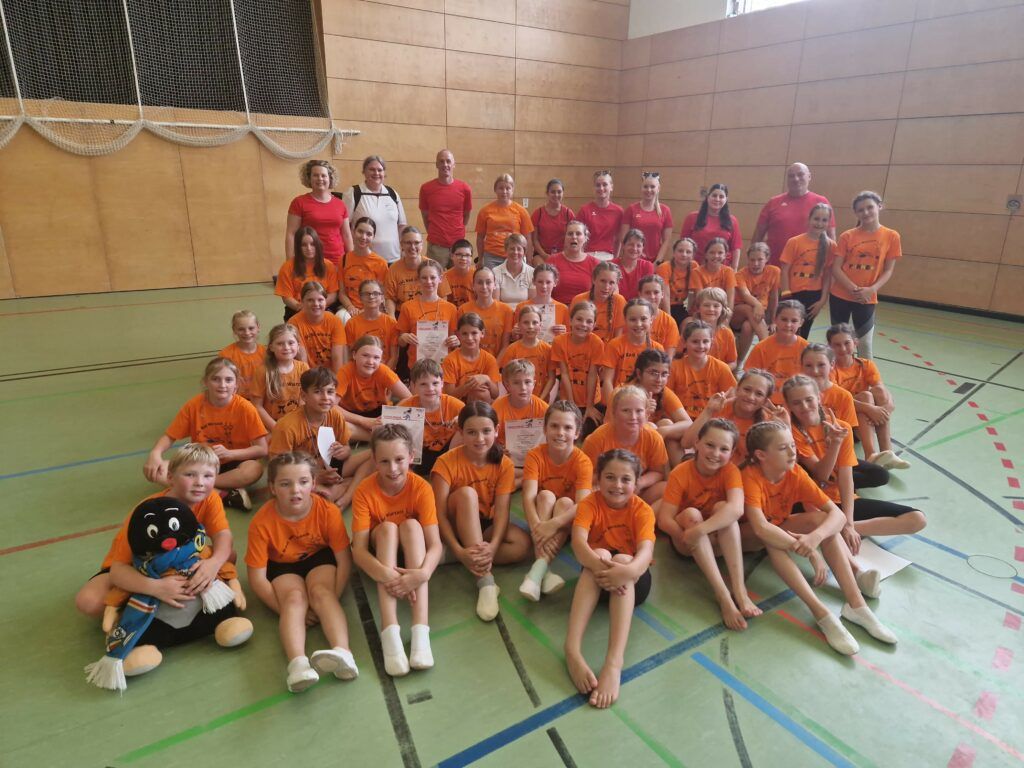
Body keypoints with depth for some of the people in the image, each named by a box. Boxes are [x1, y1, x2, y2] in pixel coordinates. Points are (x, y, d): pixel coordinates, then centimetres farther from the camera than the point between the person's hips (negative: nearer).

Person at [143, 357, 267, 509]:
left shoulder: (245, 408, -15)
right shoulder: (193, 405, -8)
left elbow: (262, 449, -15)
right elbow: (168, 436, -1)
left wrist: (229, 453, -27)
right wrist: (155, 453, -22)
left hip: (232, 466, -3)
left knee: (255, 468, -36)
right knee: (152, 469, -21)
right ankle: (226, 494, -25)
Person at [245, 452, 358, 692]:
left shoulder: (328, 511, -26)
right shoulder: (262, 522, -26)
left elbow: (344, 560, -17)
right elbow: (257, 577, -19)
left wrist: (329, 602, -24)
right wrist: (285, 610, -23)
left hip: (320, 558, 0)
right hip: (283, 565, 0)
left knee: (320, 591, -30)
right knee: (294, 598, -29)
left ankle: (343, 652, -48)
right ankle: (297, 664, -49)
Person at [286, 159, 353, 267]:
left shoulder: (340, 205, 10)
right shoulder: (299, 202, 1)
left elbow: (346, 235, 15)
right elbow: (290, 234, -2)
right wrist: (290, 262, -8)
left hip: (338, 262, 3)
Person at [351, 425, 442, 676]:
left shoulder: (421, 488, -22)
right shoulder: (365, 491, -22)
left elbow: (435, 544, -28)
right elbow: (358, 550, -27)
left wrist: (423, 573, -49)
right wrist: (385, 574, -46)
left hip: (411, 552, 0)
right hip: (380, 554, 0)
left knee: (411, 525, -32)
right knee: (388, 527, -32)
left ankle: (421, 628, -41)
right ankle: (389, 631, -42)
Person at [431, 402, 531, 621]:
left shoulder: (504, 464, -11)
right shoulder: (447, 463, -19)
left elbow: (501, 510, -19)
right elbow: (439, 514, -23)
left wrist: (493, 545, -37)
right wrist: (459, 551, -37)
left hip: (485, 525, 2)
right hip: (456, 527, -2)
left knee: (523, 544, -27)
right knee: (467, 493, -35)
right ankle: (485, 578, -37)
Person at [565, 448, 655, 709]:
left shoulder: (642, 509, -10)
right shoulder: (590, 503, -10)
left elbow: (646, 550, -28)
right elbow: (578, 541, -27)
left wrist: (629, 569, -52)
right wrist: (599, 564, -49)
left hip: (632, 580, 0)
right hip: (597, 576, 0)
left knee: (622, 559, -33)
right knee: (601, 554, -32)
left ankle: (614, 660, -49)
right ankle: (572, 649, -46)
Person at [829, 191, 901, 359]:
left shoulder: (891, 236, -2)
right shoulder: (847, 236, -2)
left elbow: (888, 271, -1)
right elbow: (835, 268, -6)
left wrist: (871, 289, -17)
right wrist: (853, 288, -18)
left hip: (867, 299, -1)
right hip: (840, 295, 1)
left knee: (865, 343, 1)